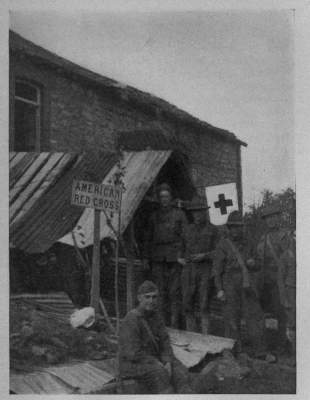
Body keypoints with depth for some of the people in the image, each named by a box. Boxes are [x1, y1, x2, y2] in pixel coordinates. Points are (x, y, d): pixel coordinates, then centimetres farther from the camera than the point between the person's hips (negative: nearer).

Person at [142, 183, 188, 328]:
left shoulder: (179, 214, 6)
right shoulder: (154, 216, 16)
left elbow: (184, 236, 0)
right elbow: (148, 238, 19)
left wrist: (182, 255, -10)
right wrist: (146, 257, 13)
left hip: (174, 258, -3)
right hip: (158, 259, 3)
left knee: (174, 291, -5)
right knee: (160, 291, 2)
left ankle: (174, 324, -2)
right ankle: (163, 323, 8)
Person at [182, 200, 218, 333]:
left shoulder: (213, 230, 3)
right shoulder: (189, 229, 13)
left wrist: (204, 256, -13)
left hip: (206, 270, -3)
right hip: (189, 269, 3)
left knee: (204, 306, -9)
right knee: (188, 305, 0)